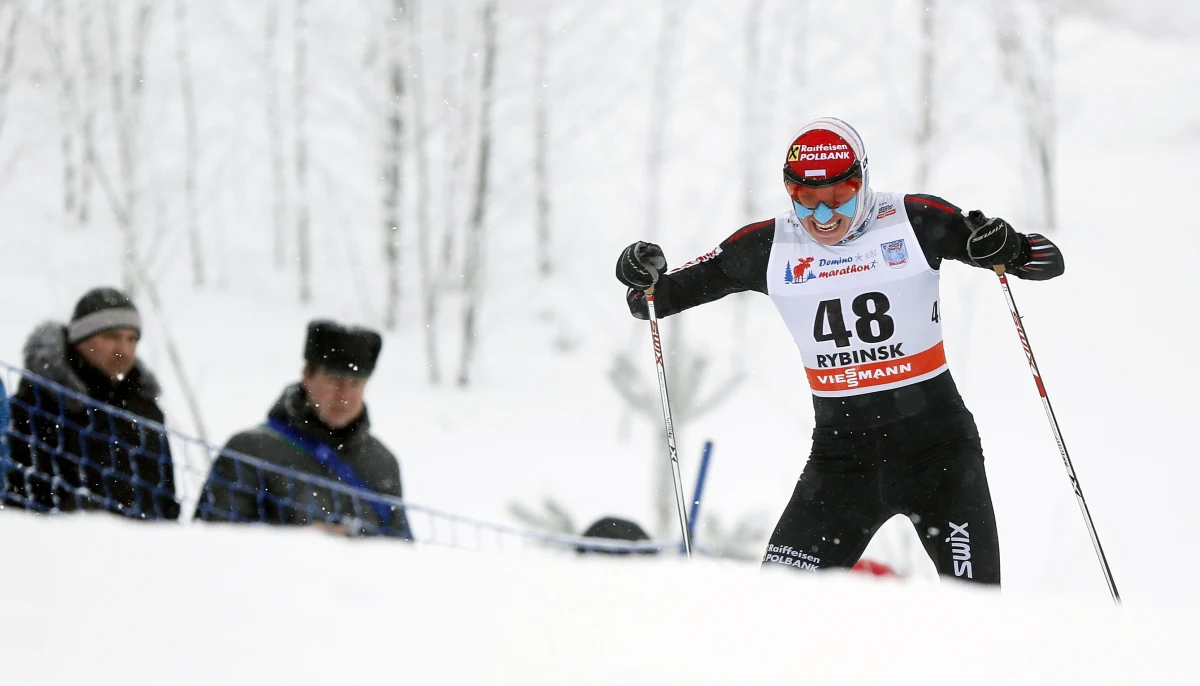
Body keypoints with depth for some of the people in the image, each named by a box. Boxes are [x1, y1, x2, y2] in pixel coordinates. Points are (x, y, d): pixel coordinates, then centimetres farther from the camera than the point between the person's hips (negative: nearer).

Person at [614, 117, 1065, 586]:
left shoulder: (914, 222, -6)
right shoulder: (768, 248, 0)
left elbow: (1049, 260, -3)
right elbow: (657, 299, 11)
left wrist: (1007, 250, -25)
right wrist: (646, 282, -12)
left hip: (936, 445, -2)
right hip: (840, 453, 2)